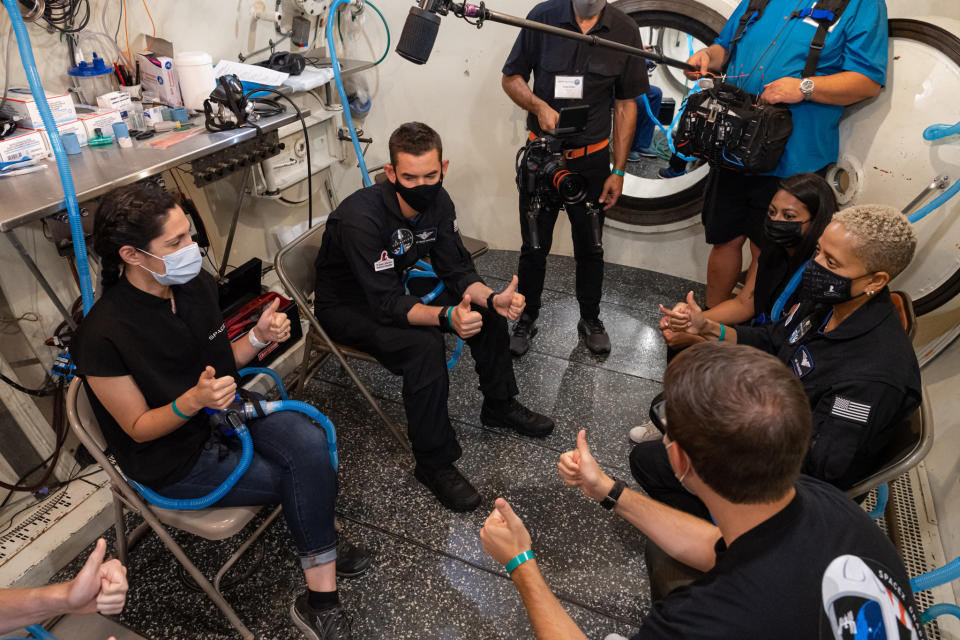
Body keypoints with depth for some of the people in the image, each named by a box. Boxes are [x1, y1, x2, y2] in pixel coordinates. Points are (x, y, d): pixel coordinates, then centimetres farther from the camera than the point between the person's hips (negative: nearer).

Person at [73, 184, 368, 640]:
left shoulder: (197, 284, -6)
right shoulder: (103, 336, -25)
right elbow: (139, 428, -15)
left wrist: (259, 337, -14)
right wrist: (193, 400, -35)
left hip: (225, 414, 5)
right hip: (176, 458, -5)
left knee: (309, 443, -24)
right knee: (309, 476, -15)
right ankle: (319, 598, 12)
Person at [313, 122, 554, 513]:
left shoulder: (436, 201, -11)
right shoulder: (362, 217, -33)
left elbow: (456, 269, -6)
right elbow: (386, 304, -34)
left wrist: (493, 298, -25)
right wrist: (446, 317, -48)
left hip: (395, 287, 7)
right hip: (347, 305, -7)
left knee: (487, 309, -2)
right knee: (423, 345, -33)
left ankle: (499, 406, 18)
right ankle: (435, 464, -15)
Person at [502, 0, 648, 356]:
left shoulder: (625, 30, -2)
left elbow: (626, 104, 3)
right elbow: (511, 78, 3)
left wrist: (618, 172, 0)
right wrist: (539, 106, -18)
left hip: (592, 159, 1)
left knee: (589, 247, 12)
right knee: (534, 247, 7)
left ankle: (590, 319, 33)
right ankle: (526, 319, 27)